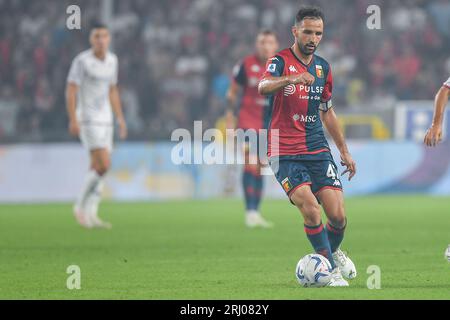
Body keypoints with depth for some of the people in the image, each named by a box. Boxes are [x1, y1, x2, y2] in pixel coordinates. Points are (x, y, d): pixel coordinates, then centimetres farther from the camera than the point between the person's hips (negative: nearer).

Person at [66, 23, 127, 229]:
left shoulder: (112, 60, 9)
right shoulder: (81, 61, -13)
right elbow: (70, 90, -14)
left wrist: (120, 119, 14)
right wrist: (73, 120, -22)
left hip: (104, 120, 7)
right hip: (87, 120, -7)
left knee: (98, 167, 5)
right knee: (104, 165, -17)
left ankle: (90, 215, 8)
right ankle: (81, 206, -3)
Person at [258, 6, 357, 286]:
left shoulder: (323, 67, 11)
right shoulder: (280, 61, -7)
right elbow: (263, 87, -30)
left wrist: (345, 151, 23)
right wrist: (291, 79, -49)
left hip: (318, 151, 5)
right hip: (285, 154, -5)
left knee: (338, 216, -6)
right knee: (311, 209, -20)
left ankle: (334, 252, 27)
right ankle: (331, 269, -3)